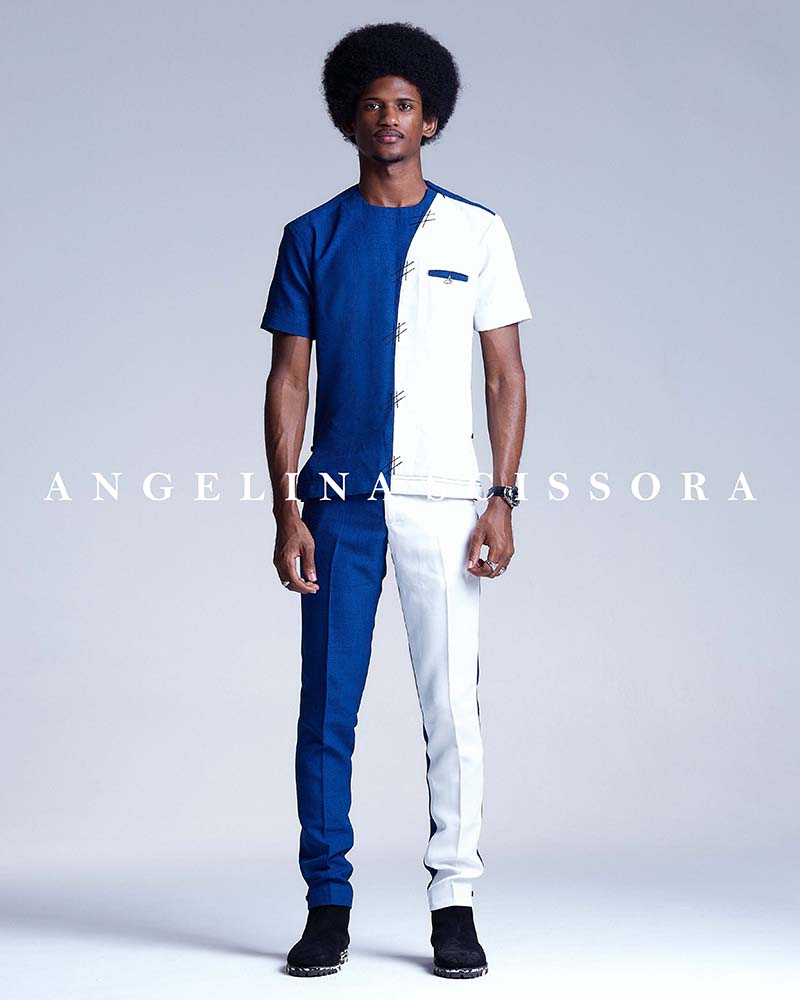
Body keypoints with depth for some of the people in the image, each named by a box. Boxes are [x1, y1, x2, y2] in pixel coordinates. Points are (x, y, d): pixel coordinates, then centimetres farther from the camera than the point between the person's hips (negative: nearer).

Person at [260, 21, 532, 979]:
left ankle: (454, 902, 9)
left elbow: (506, 374, 6)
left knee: (452, 703, -2)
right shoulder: (312, 237, 10)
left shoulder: (476, 233, 8)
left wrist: (502, 498, -4)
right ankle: (327, 905, 13)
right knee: (327, 705, 2)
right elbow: (287, 378, 7)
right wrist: (286, 507, -2)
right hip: (339, 498, 1)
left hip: (443, 496, -1)